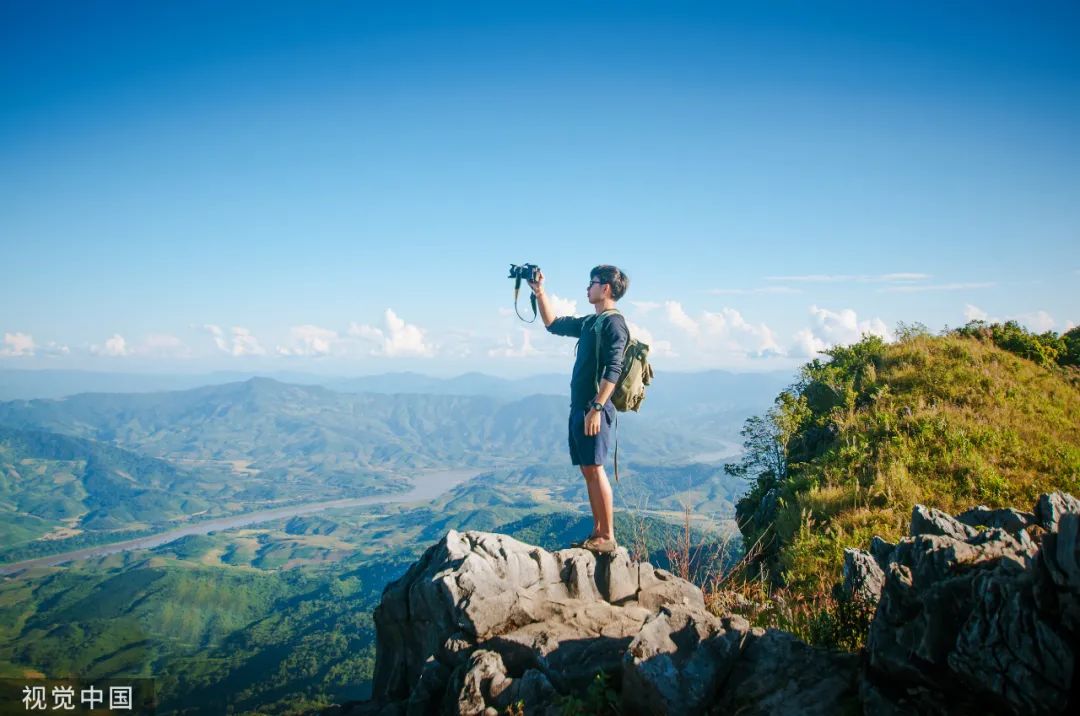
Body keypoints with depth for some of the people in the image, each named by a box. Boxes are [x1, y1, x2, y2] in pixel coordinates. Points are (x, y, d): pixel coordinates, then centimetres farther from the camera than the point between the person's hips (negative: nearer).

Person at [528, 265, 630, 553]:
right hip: (579, 406, 9)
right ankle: (598, 532, 15)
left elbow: (613, 370, -19)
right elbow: (553, 324, 30)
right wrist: (539, 292, 22)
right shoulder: (590, 322, 18)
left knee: (594, 469, -9)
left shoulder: (613, 322, -10)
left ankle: (607, 537, -5)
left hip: (594, 407, -9)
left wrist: (596, 408, -24)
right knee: (587, 470, 9)